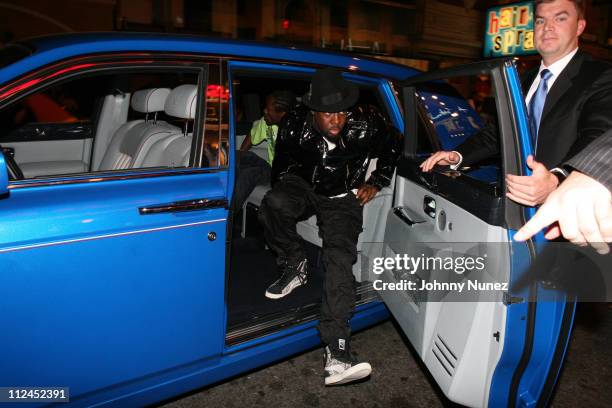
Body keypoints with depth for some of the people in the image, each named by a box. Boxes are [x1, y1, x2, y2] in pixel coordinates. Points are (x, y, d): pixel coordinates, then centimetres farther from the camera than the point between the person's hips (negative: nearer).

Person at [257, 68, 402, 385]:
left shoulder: (365, 122, -16)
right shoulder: (294, 125, -16)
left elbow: (394, 145, 6)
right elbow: (281, 167, 3)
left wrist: (375, 183, 1)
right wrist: (281, 197, -3)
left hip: (343, 198, -1)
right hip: (302, 186, 1)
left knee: (340, 258, -25)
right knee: (272, 205, -35)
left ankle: (337, 352, -32)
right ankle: (295, 266, -7)